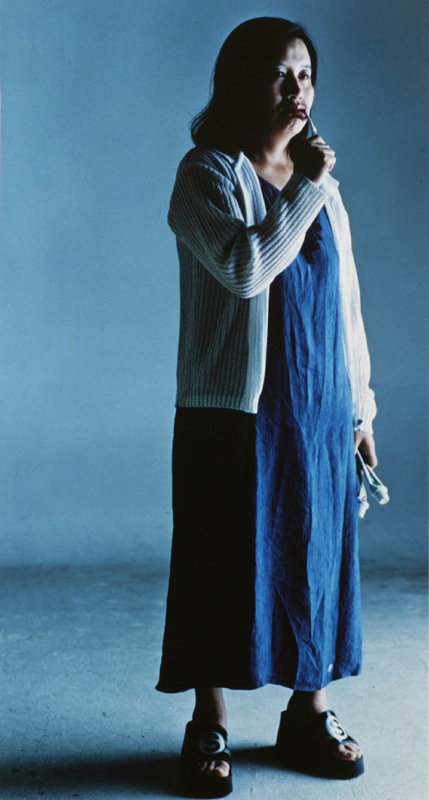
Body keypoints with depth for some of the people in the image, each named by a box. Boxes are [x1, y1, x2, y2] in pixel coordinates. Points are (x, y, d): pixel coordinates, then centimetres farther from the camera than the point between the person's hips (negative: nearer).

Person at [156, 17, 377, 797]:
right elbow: (247, 267, -23)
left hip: (320, 409, 5)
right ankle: (209, 727, 16)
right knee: (227, 564, 1)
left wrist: (360, 407, 12)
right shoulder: (208, 173, -5)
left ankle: (310, 712, 25)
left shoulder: (321, 183, 13)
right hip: (235, 409, -5)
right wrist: (302, 189, -15)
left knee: (319, 554, 9)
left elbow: (346, 302, 14)